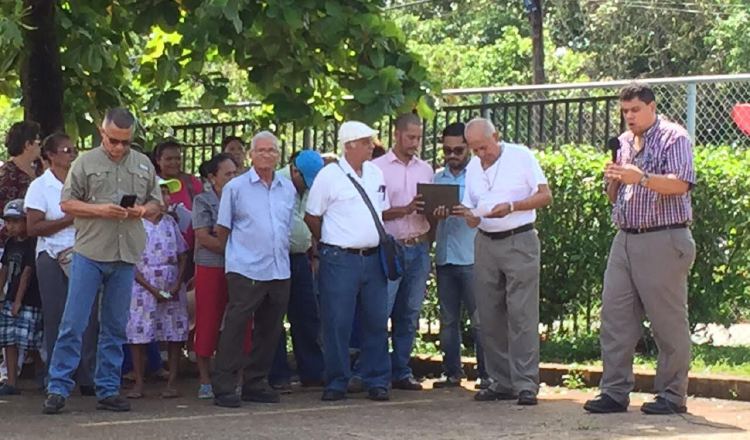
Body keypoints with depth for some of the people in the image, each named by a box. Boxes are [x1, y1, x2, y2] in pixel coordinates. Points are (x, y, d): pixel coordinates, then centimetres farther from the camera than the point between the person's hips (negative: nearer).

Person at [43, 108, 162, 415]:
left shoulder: (144, 166, 12)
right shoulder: (85, 163, 1)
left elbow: (156, 205, 17)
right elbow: (67, 204, 0)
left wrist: (143, 210, -6)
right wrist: (99, 210, -15)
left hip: (126, 256, 4)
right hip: (89, 253, -3)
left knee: (115, 327, 9)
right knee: (73, 324, -5)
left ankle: (108, 390, 15)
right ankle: (58, 388, -1)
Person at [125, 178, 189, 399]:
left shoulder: (170, 222, 8)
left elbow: (182, 255, 10)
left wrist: (177, 284, -4)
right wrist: (151, 289, -13)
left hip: (172, 289, 4)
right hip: (144, 287, -4)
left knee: (175, 335, 2)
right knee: (138, 336, -3)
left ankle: (172, 382, 9)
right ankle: (139, 383, 5)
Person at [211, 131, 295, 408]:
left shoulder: (288, 189, 13)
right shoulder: (236, 187, -2)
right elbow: (223, 229, 5)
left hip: (279, 271, 5)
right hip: (246, 271, -5)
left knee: (270, 331, 10)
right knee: (234, 328, -7)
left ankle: (256, 383, 20)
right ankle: (223, 387, -3)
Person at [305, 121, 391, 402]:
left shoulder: (375, 174, 12)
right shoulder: (329, 176, -5)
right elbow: (312, 218, 1)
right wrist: (331, 244, 8)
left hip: (373, 258, 5)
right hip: (340, 260, -5)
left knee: (376, 321, 5)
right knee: (337, 324, -2)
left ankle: (377, 381, 12)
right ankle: (336, 383, 5)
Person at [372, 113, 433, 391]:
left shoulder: (425, 169, 15)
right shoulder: (378, 168, -1)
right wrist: (406, 209, -16)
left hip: (419, 248, 5)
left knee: (409, 314, 7)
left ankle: (401, 372, 13)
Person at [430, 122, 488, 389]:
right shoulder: (437, 178, 16)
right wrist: (435, 215, -7)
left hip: (471, 257, -5)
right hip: (444, 256, 5)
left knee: (479, 319, -5)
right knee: (448, 319, 7)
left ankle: (487, 374, -2)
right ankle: (452, 372, 13)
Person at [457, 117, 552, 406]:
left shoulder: (521, 157, -3)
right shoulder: (473, 168, 13)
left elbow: (545, 196, -5)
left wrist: (512, 206, -18)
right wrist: (469, 216, -7)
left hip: (519, 241, -6)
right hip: (486, 244, 6)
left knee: (522, 315, -9)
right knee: (489, 317, 5)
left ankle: (526, 384, -8)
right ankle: (501, 382, 12)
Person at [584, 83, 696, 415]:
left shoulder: (673, 138, -3)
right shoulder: (623, 143, 18)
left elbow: (681, 184, -16)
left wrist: (642, 178, -27)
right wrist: (613, 181, 1)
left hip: (663, 241, -7)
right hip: (625, 239, 7)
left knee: (668, 320, -2)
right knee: (614, 316, 3)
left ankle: (672, 396, 4)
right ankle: (615, 392, 8)